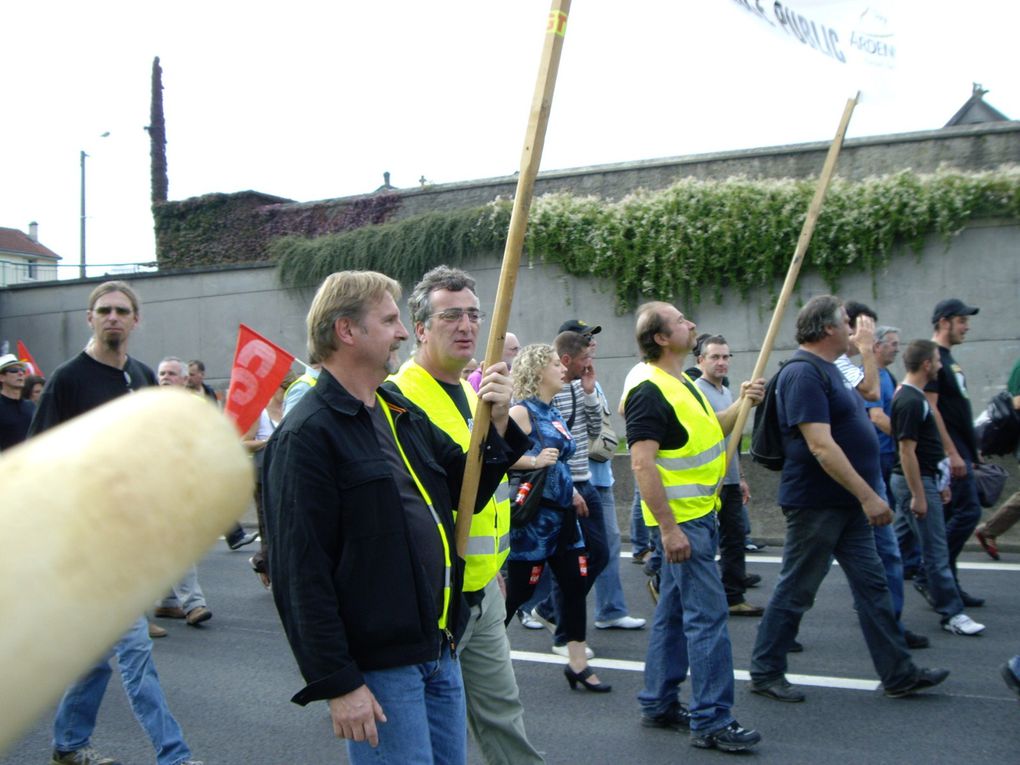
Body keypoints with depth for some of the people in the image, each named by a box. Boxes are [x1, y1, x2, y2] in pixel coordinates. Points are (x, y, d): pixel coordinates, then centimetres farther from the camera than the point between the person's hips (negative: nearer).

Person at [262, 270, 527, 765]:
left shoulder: (402, 412, 13)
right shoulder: (307, 435, -14)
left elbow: (467, 493, 19)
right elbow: (301, 572, -17)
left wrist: (498, 424, 2)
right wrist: (337, 684, -18)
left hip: (441, 649, 8)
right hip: (377, 665, -8)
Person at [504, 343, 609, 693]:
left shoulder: (555, 412, 14)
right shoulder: (522, 411, -12)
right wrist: (533, 461, -29)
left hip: (562, 511, 9)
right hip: (534, 514, -9)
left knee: (577, 583, 8)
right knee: (517, 591, -2)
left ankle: (577, 663, 18)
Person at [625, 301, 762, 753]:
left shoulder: (679, 382, 14)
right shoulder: (648, 390, -18)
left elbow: (707, 431, 24)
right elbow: (642, 463, -24)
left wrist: (741, 404, 8)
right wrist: (668, 528, -26)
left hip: (697, 513, 10)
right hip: (681, 517, -10)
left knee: (675, 611, 14)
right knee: (707, 614, -8)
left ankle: (659, 704, 24)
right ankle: (711, 721, -1)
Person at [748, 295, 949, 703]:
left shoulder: (826, 370, 13)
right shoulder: (803, 373, -19)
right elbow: (820, 445, -27)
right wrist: (868, 496, -26)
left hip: (848, 503, 10)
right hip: (816, 503, -10)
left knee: (873, 585, 12)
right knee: (795, 590, 1)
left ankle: (899, 674, 20)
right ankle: (765, 672, 16)